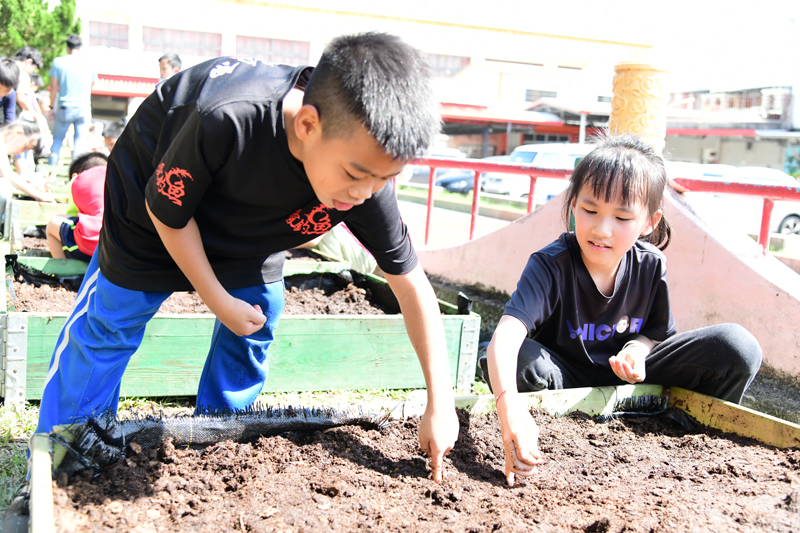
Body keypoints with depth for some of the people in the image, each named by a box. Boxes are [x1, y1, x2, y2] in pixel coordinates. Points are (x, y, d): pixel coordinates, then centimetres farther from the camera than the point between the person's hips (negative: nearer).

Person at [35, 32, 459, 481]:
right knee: (104, 328, 3)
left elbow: (411, 284, -20)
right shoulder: (225, 121, -45)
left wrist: (440, 404, -20)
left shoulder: (367, 179, -32)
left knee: (251, 339, 6)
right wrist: (219, 301, -17)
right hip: (157, 208, -3)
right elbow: (167, 212, -25)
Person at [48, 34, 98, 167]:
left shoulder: (58, 62, -2)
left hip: (65, 108, 0)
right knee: (79, 143, 2)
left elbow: (54, 88, 0)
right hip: (84, 109, 0)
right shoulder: (88, 64, 1)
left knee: (57, 141, 12)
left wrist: (51, 106, 9)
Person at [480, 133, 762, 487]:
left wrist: (636, 349, -21)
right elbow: (506, 335, -43)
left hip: (624, 379, 3)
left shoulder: (650, 266, -12)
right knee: (518, 360, -39)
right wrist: (509, 406, -62)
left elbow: (657, 333, 6)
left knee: (737, 347, -15)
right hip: (565, 379, -3)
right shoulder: (551, 265, -26)